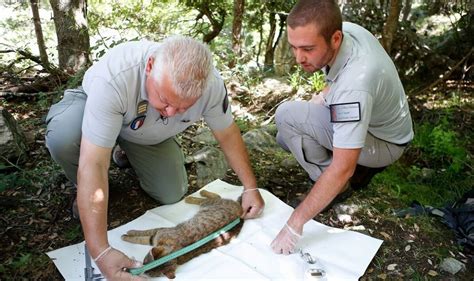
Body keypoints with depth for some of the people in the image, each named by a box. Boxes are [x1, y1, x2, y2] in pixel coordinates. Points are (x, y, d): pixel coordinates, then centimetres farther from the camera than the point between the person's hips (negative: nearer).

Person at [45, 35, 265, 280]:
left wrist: (250, 187, -15)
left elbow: (227, 133, -13)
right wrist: (101, 252, -47)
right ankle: (84, 192, 0)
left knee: (172, 195, -7)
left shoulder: (211, 84, -31)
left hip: (151, 135, 3)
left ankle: (131, 154, 22)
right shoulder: (113, 79, -44)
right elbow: (93, 165, -44)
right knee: (63, 139, -35)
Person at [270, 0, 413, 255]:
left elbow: (342, 169, -38)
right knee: (286, 137, 7)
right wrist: (325, 94, -5)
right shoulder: (347, 29, -14)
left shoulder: (354, 85, -40)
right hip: (370, 118, 8)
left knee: (287, 116, -25)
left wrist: (295, 224, -33)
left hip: (383, 143, -8)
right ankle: (361, 164, 9)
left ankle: (338, 188, -8)